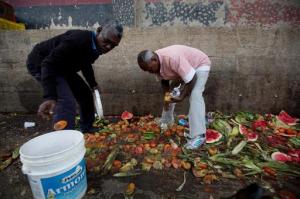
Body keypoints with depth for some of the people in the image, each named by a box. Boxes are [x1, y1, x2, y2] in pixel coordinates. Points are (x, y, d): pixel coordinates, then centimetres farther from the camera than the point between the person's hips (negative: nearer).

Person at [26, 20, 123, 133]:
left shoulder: (96, 46, -4)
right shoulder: (78, 39, -33)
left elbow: (85, 64, 16)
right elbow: (49, 63, -38)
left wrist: (93, 84, 12)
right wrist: (49, 97, -47)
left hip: (62, 67, 9)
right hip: (40, 62, -9)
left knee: (85, 94, 10)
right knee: (67, 102, -27)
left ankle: (87, 132, 27)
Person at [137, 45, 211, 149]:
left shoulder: (172, 58, -42)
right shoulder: (156, 63, -16)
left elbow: (192, 79, -35)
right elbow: (164, 81, -2)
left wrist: (181, 97, -31)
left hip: (199, 64, -7)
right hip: (182, 69, 8)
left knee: (195, 96, -27)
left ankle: (198, 136, -24)